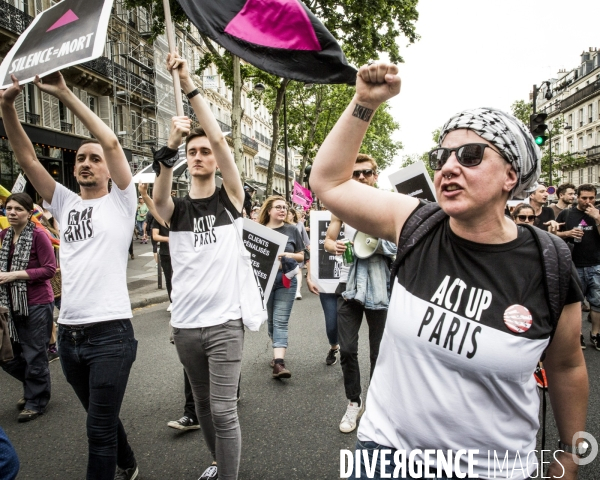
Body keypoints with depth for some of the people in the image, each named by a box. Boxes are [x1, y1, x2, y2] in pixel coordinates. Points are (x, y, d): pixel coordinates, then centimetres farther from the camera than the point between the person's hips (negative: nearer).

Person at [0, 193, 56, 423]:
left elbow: (50, 269, -17)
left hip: (37, 304, -7)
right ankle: (33, 386, 39)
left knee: (34, 356, 3)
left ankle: (36, 402, 21)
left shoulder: (38, 236, -13)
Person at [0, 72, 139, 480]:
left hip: (110, 332, -6)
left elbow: (111, 142, -13)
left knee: (99, 429, -1)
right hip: (68, 334, 6)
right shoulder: (65, 203, 12)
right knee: (101, 419, 22)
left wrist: (65, 94, -12)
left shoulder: (119, 202, -1)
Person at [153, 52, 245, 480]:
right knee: (203, 405, 18)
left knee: (224, 410, -3)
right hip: (185, 324, 4)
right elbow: (158, 191, -19)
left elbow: (220, 139, -12)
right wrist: (170, 145, -35)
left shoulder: (230, 199, 0)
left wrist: (190, 85, -14)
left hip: (224, 321, -3)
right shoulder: (175, 209, 6)